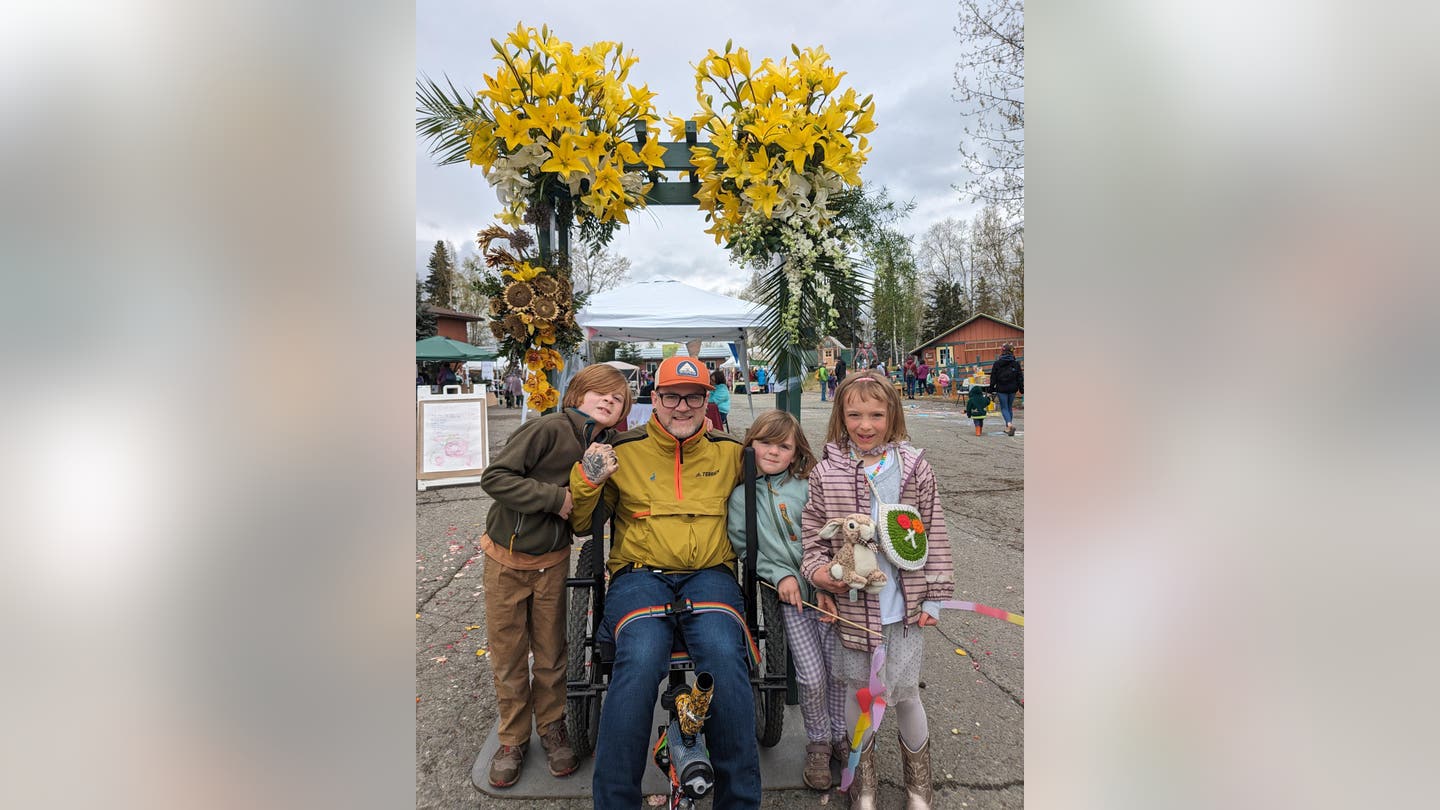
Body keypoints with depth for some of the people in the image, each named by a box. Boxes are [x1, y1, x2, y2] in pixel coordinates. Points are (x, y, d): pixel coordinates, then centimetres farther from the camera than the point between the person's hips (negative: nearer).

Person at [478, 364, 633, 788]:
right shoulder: (549, 429, -19)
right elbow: (494, 477, -23)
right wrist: (555, 497, -24)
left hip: (553, 562, 4)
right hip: (506, 559, -3)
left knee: (551, 653, 14)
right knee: (508, 655, 10)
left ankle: (552, 726, 35)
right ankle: (513, 737, 30)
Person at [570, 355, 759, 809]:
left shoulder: (730, 451, 14)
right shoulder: (624, 451, 10)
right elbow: (580, 524, 15)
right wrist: (586, 479, -4)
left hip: (710, 572, 1)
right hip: (640, 572, 0)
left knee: (726, 658, -30)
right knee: (639, 661, -31)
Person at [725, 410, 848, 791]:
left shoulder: (808, 488, -2)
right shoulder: (741, 496, 1)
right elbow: (745, 547, 1)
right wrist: (781, 575, -10)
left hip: (827, 590, 1)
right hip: (788, 595, 0)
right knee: (812, 677, -3)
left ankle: (841, 735, 35)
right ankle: (818, 744, 25)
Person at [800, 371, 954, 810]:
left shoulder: (914, 468, -5)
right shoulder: (826, 473, -5)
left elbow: (934, 535, -1)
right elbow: (813, 530, 5)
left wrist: (935, 597, 0)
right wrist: (818, 572, -10)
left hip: (905, 606, 0)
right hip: (853, 605, 0)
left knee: (904, 692, 12)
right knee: (859, 690, 16)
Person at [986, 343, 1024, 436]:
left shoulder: (997, 363, -6)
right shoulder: (1016, 363, 0)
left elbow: (993, 377, -3)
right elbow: (1020, 377, 3)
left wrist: (992, 389, 4)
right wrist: (1021, 389, 10)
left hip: (1001, 389, -2)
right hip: (1012, 389, 2)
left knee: (1004, 408, 2)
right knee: (1009, 407, 15)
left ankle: (1009, 425, -21)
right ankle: (1008, 427, 20)